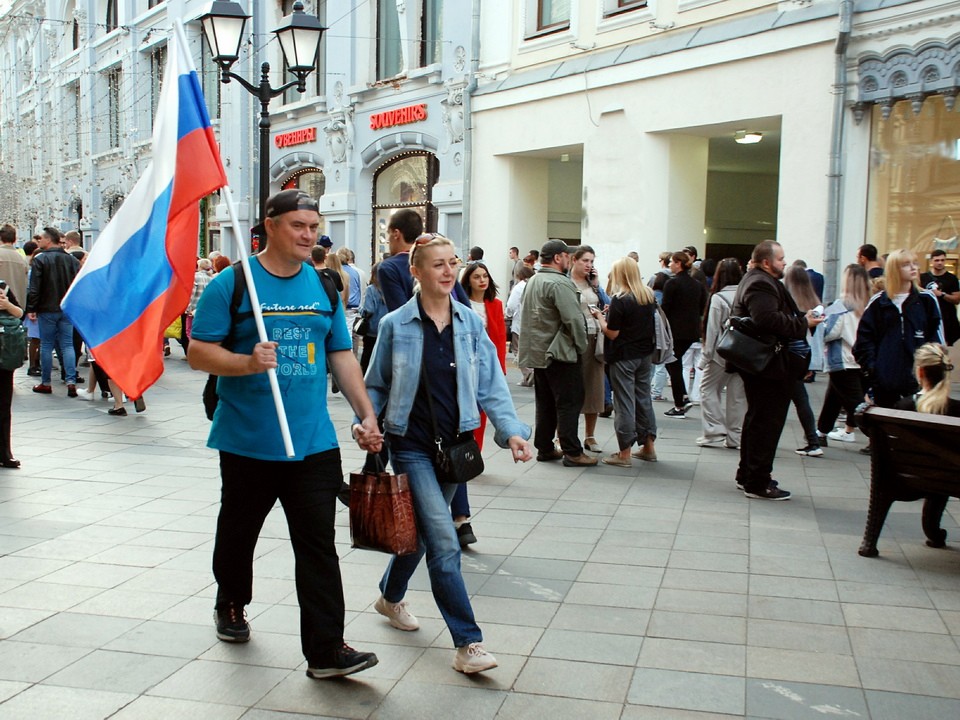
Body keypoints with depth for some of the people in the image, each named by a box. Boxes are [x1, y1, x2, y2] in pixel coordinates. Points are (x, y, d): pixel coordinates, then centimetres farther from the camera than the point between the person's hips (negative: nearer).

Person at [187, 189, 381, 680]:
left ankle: (326, 649, 0)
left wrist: (366, 414, 6)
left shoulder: (324, 287, 8)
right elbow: (198, 352, -9)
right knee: (238, 530, 18)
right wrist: (247, 363, -26)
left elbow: (342, 356, 13)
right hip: (247, 440, -2)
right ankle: (230, 604, 45)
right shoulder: (231, 284, -6)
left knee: (318, 545, -2)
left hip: (314, 442, 2)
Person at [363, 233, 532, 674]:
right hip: (412, 446, -4)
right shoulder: (396, 325, -6)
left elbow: (490, 385, 0)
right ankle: (467, 644, -8)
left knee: (422, 530, 18)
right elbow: (376, 386, 3)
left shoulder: (470, 323, 1)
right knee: (444, 543, -13)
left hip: (455, 444, 4)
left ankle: (390, 597, 45)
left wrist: (512, 430, -13)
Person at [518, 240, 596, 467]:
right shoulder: (559, 283, -17)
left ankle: (544, 448, 18)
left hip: (537, 352, 9)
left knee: (545, 403, 14)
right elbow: (573, 319, -21)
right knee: (569, 402, -3)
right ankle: (572, 452, -1)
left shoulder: (532, 281, 14)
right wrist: (581, 346, -9)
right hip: (560, 353, -9)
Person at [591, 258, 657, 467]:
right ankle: (648, 447, 24)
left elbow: (612, 333, -17)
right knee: (644, 397, 16)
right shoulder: (650, 296, 4)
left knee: (624, 403, -1)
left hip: (624, 356, -7)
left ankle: (624, 453, 4)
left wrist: (600, 316, 0)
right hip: (645, 354, 7)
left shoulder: (620, 300, -17)